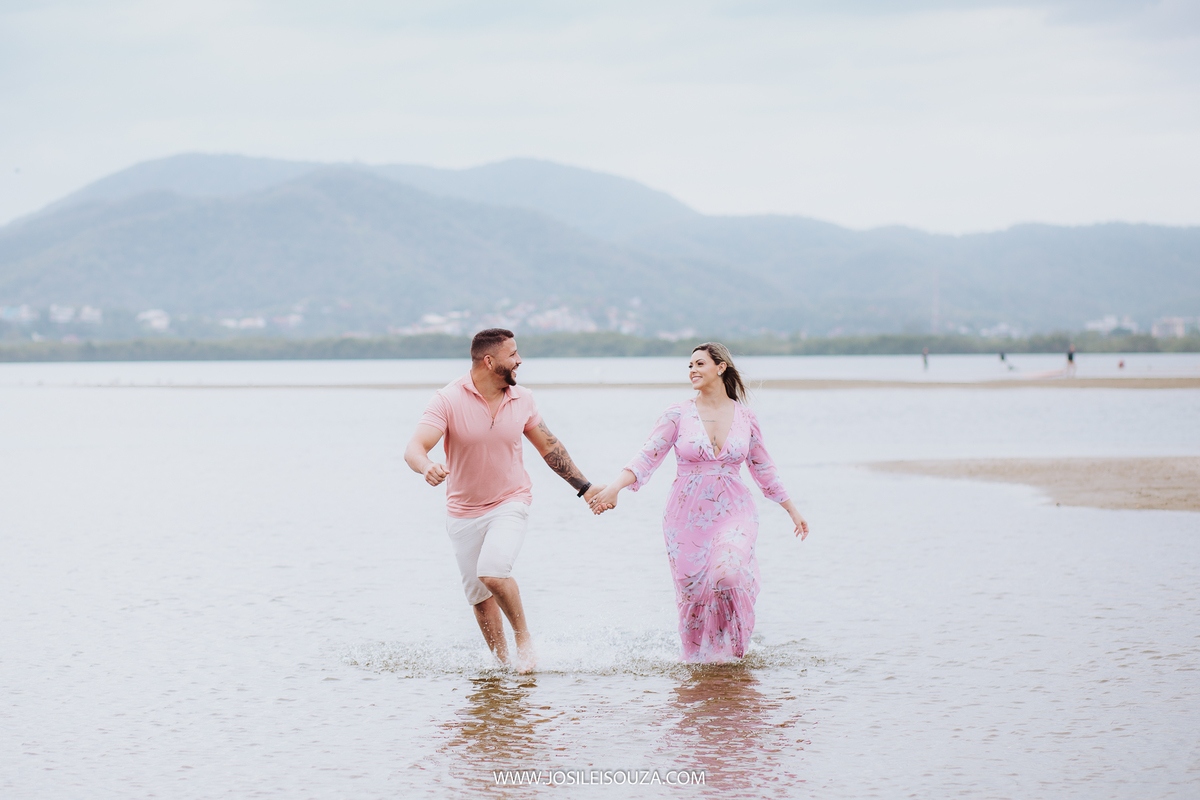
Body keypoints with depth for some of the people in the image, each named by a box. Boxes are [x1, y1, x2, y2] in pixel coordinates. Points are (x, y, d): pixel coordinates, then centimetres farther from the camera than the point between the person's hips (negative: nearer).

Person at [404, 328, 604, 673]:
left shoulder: (522, 401, -3)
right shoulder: (448, 401, -15)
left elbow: (549, 446, 11)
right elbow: (414, 448, -25)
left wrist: (584, 487, 12)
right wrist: (427, 467, -49)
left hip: (510, 503, 0)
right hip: (464, 512, 0)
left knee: (492, 571, -25)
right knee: (479, 595, 7)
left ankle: (523, 636, -3)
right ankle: (502, 662, 23)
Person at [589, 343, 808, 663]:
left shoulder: (744, 417, 5)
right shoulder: (679, 415, 0)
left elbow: (763, 468, 16)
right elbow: (647, 457, -8)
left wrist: (792, 510, 22)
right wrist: (614, 487, -23)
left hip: (733, 513, 0)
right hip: (687, 516, 0)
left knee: (728, 573, -25)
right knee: (693, 596, 0)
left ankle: (728, 649, -2)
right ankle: (698, 658, 22)